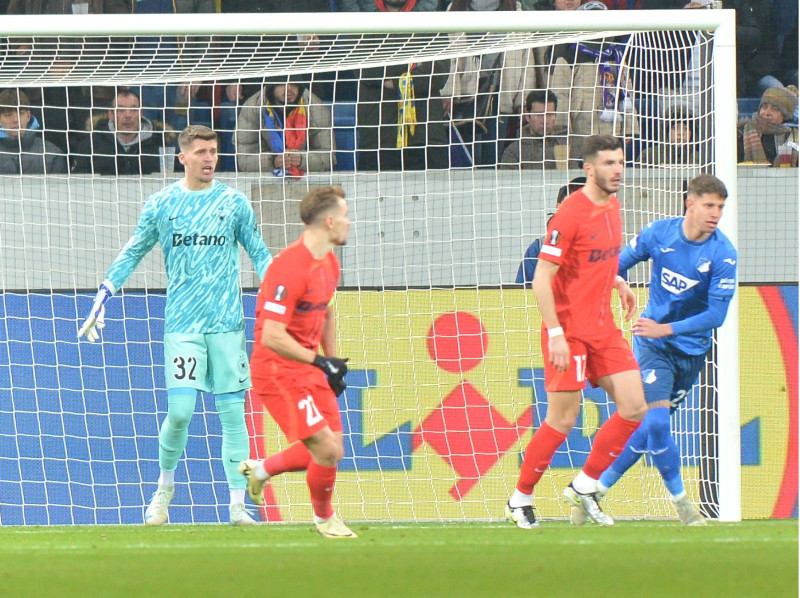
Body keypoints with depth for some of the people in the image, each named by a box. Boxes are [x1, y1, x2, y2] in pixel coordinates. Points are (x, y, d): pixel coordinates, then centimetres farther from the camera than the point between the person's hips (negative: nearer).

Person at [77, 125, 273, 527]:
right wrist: (99, 304, 6)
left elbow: (260, 255, 13)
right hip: (181, 324, -1)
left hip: (227, 323, 1)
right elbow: (131, 256, 12)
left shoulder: (233, 203, 5)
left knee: (232, 411, -2)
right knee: (180, 410, -10)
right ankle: (165, 488, 14)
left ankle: (237, 505, 2)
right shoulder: (161, 205, 4)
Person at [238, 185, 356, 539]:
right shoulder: (289, 267, -24)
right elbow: (271, 337, -27)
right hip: (277, 370, -9)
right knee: (327, 450, -10)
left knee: (331, 449, 7)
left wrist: (333, 363, 17)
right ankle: (324, 517, 17)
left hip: (311, 368, 9)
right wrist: (320, 362, -22)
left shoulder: (329, 263, 7)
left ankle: (260, 470, 30)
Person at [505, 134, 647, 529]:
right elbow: (541, 280, -18)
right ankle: (520, 500, 11)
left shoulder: (612, 207, 9)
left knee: (634, 408, 0)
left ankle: (584, 486, 14)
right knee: (562, 420, -4)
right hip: (569, 331, -8)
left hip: (603, 329, 8)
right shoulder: (570, 215, -16)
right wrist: (555, 333, -22)